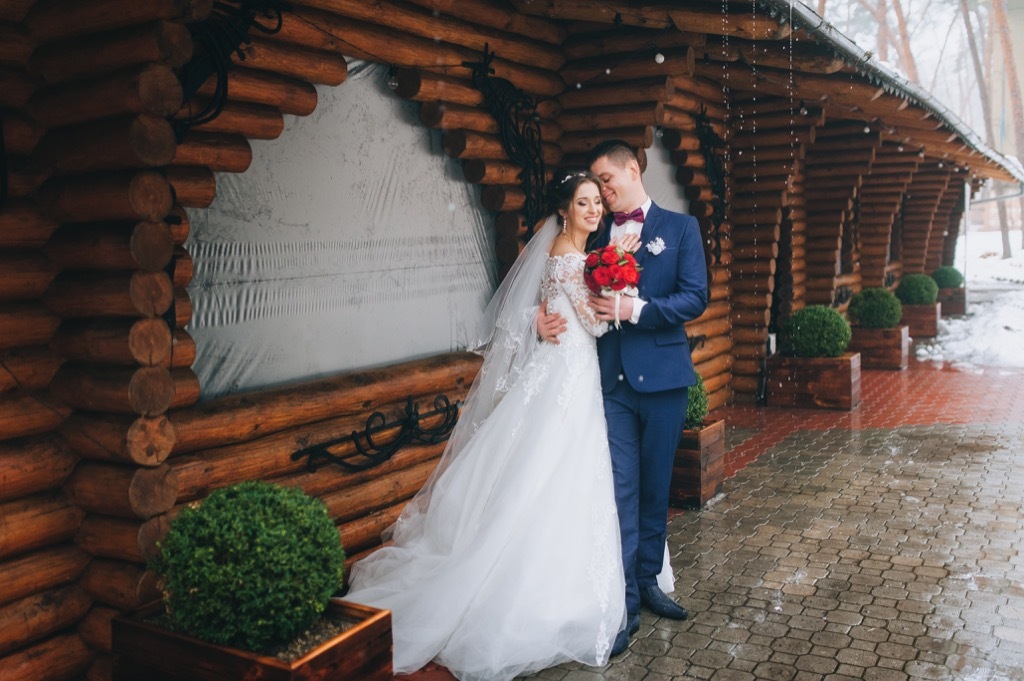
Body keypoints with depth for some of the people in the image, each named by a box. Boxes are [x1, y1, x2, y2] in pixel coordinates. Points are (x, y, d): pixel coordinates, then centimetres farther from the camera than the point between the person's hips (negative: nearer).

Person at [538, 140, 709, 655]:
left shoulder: (679, 227, 4)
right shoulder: (597, 238, 13)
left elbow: (695, 298, -6)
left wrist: (636, 309, -18)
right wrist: (547, 317, -8)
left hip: (661, 376, -1)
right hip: (612, 380, 1)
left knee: (655, 487, 11)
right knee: (621, 490, 0)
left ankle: (648, 581, 28)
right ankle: (625, 603, 6)